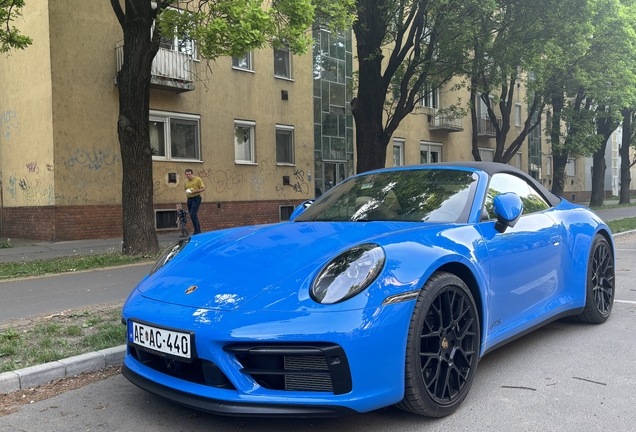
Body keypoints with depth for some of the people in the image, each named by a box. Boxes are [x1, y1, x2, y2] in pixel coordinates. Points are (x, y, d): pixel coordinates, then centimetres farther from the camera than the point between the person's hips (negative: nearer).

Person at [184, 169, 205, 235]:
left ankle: (197, 231, -13)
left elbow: (203, 188, -7)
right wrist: (187, 192, 7)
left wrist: (195, 191, -18)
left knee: (193, 215, -17)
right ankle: (198, 231, 18)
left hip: (196, 198, -7)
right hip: (189, 199, 7)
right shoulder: (186, 182, 12)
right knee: (192, 215, 8)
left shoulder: (197, 179, -6)